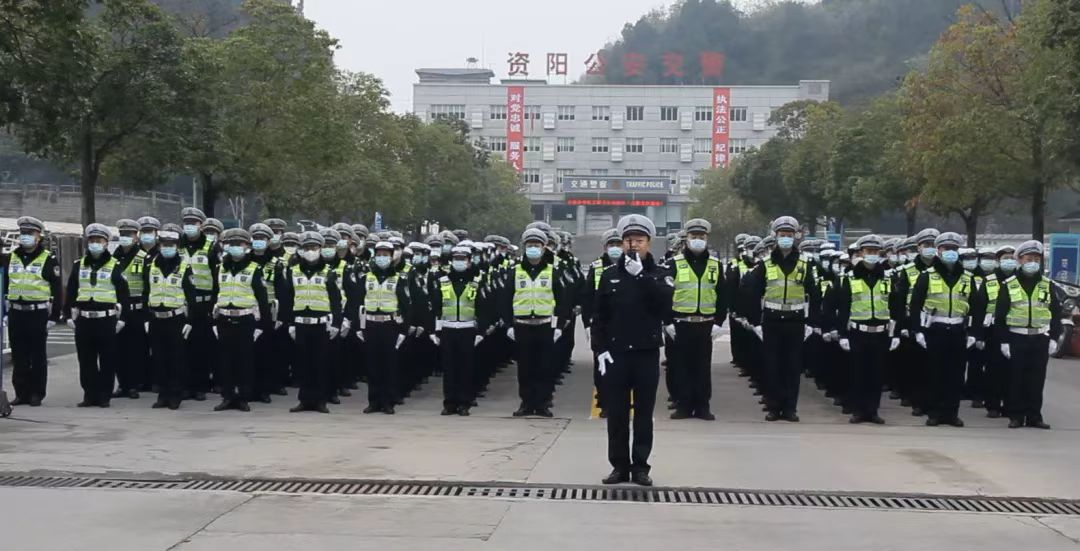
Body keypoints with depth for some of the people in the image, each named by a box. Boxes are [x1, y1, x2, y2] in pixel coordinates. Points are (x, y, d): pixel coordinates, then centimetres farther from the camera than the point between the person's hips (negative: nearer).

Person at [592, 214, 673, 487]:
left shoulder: (659, 275, 3)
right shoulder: (609, 275, 5)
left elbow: (664, 304, -16)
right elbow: (599, 315, 5)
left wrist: (641, 276, -20)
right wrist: (601, 348, -3)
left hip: (646, 352, -1)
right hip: (616, 352, 1)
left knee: (644, 413, 4)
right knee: (616, 413, 3)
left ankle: (640, 466, 10)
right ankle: (619, 465, 11)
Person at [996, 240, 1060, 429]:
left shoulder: (1047, 285, 7)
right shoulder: (1009, 285, 0)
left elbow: (1056, 314, 10)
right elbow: (999, 316, -1)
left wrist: (1053, 338, 2)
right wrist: (1003, 341, -6)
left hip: (1040, 339, 2)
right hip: (1016, 339, -2)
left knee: (1037, 380, 4)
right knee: (1017, 379, 1)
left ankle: (1034, 416, 10)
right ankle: (1016, 416, 7)